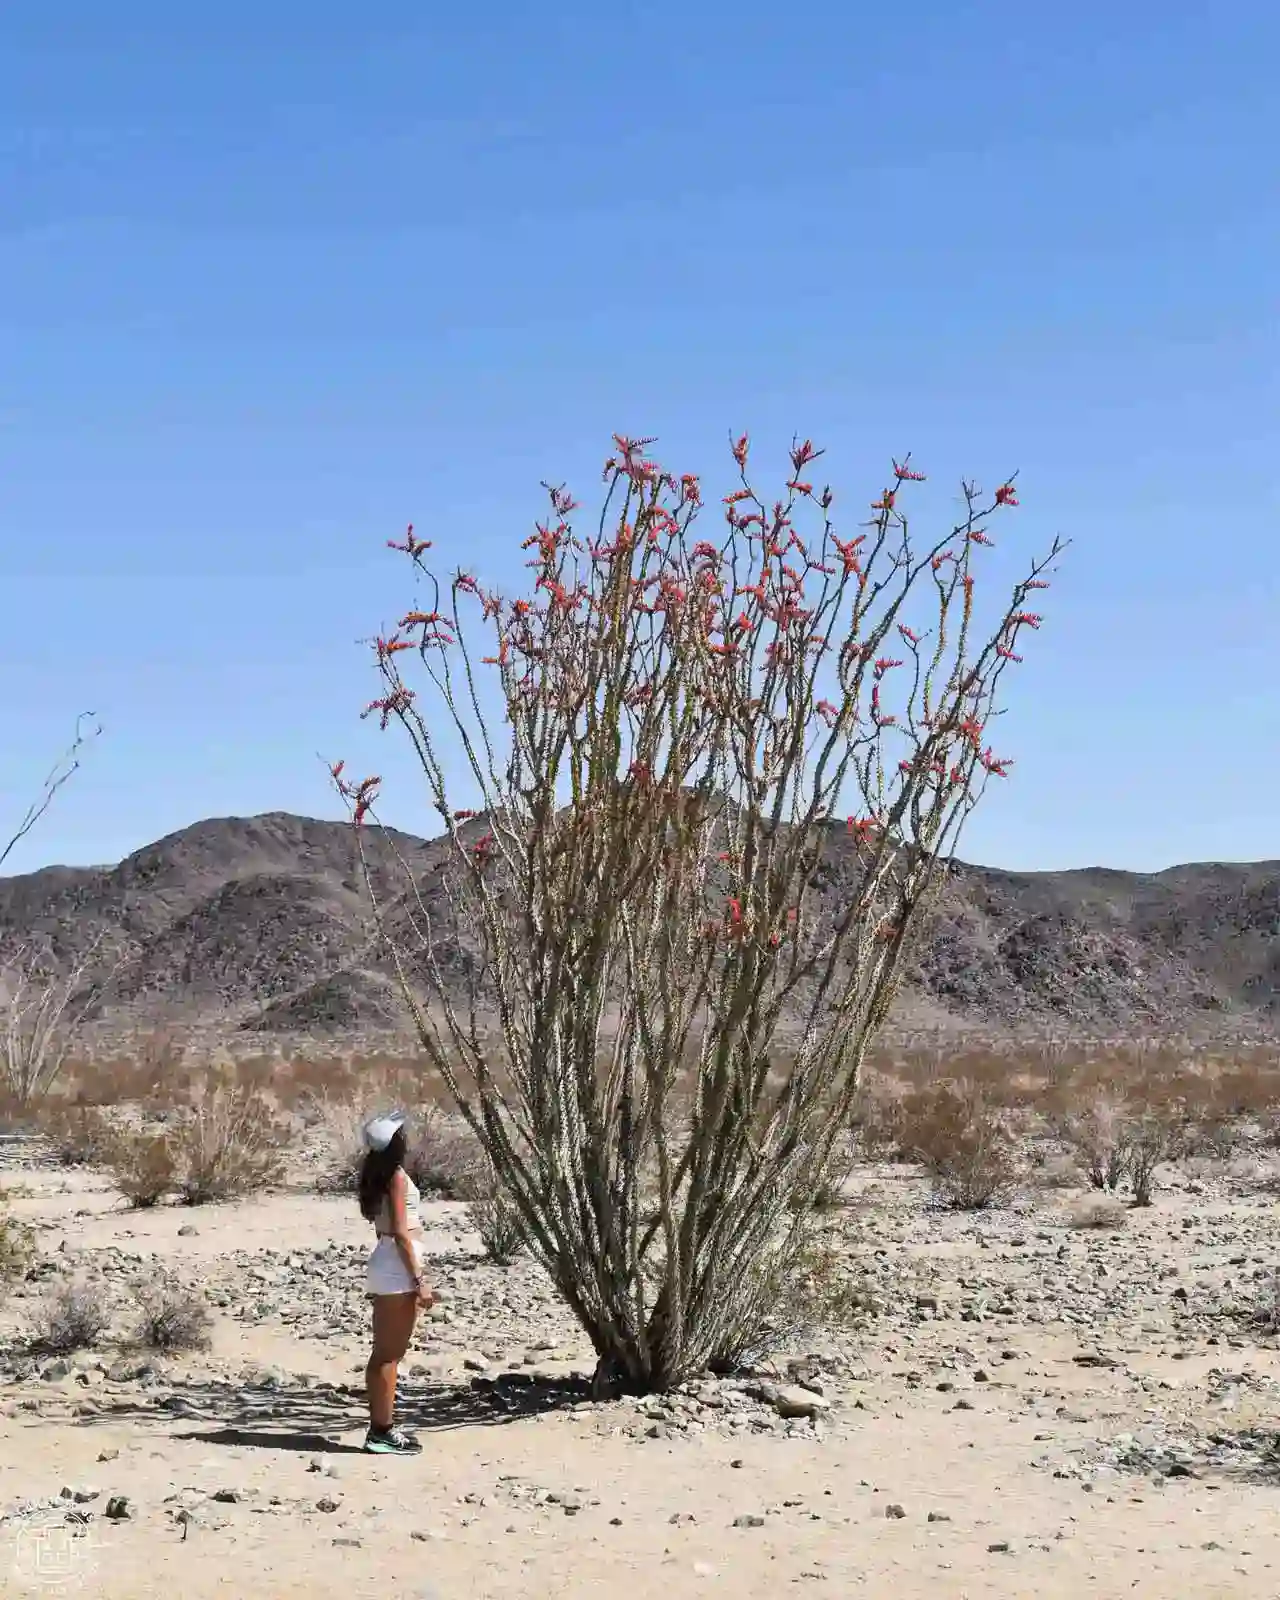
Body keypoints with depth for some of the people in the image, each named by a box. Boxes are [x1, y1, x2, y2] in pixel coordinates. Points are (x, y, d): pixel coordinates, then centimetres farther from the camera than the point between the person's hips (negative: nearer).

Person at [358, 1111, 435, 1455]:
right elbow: (400, 1233, -19)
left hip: (386, 1268, 9)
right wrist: (419, 1280, -17)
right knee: (389, 1354, -4)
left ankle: (382, 1426, 21)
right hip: (398, 1269, -9)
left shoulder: (379, 1174, 12)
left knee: (385, 1352, 14)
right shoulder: (396, 1176, -15)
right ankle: (382, 1433, 0)